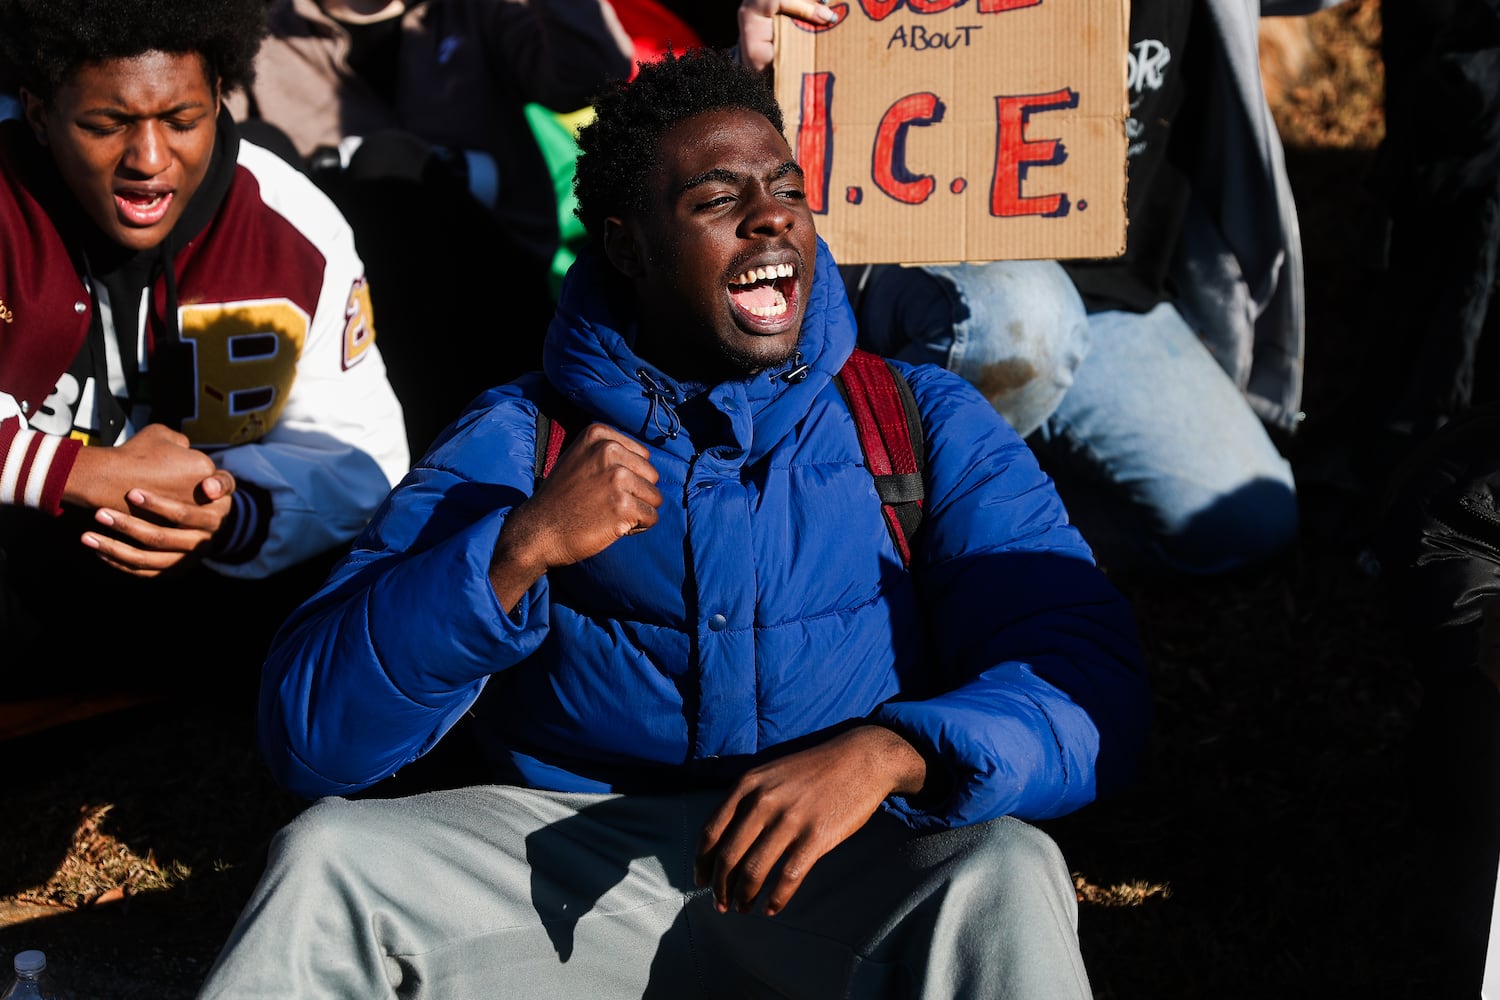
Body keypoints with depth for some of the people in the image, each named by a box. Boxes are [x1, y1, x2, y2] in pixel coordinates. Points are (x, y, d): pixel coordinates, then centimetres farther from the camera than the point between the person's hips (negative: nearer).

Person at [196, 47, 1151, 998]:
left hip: (855, 883, 0)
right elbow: (311, 736, -4)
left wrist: (884, 750, -26)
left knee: (1003, 878, -33)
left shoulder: (929, 426, 6)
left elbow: (1096, 688, -6)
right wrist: (518, 549, -18)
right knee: (325, 859, -23)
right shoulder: (510, 445, 5)